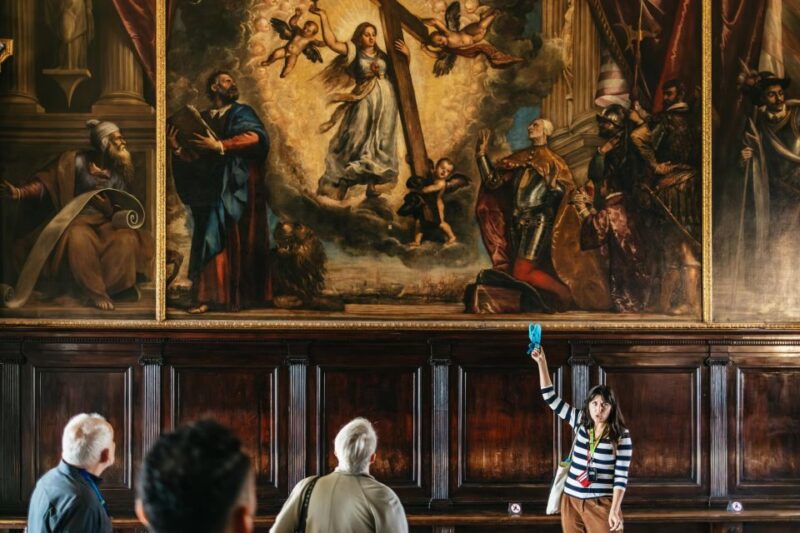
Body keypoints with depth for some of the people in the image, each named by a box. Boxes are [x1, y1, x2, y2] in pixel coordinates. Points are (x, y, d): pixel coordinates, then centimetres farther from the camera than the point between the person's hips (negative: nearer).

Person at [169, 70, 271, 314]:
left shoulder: (241, 113, 8)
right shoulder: (201, 119, 18)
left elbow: (256, 137, -14)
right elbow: (193, 157, 11)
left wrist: (219, 146, -19)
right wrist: (176, 148, -9)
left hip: (237, 188, -3)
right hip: (212, 188, 3)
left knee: (239, 240, -7)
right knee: (211, 239, -5)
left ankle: (243, 294, -4)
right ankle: (207, 296, -8)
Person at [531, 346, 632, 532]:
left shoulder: (621, 436, -7)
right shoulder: (581, 422, 5)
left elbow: (621, 476, -10)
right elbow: (551, 398, 7)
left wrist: (614, 510, -19)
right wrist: (542, 362, 1)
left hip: (601, 503, -4)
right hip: (571, 500, 4)